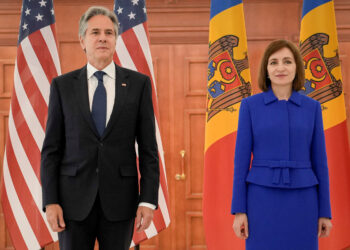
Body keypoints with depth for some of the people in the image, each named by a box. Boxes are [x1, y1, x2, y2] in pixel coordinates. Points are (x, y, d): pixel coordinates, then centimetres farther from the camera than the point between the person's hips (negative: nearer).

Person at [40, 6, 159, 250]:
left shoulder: (138, 83, 3)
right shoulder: (63, 85, 4)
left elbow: (148, 147, 2)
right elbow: (51, 149, 3)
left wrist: (148, 200, -4)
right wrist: (50, 201, -4)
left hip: (119, 200, 0)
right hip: (74, 199, 0)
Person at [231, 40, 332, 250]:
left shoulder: (312, 107, 6)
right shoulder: (250, 105, 1)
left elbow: (319, 160, 7)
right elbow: (241, 159, 0)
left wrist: (324, 211, 4)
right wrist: (239, 210, -5)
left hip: (300, 203, 2)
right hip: (263, 201, -1)